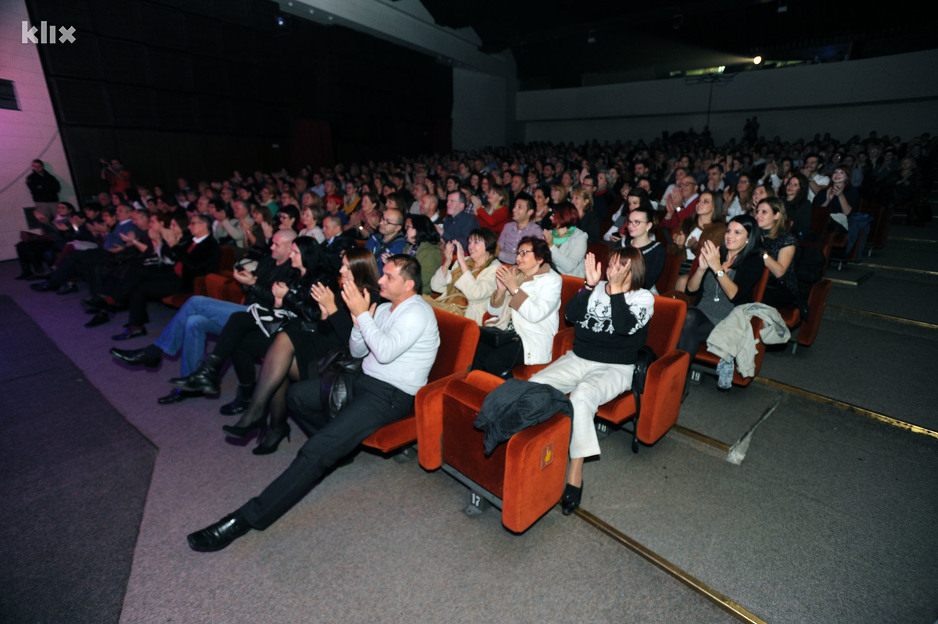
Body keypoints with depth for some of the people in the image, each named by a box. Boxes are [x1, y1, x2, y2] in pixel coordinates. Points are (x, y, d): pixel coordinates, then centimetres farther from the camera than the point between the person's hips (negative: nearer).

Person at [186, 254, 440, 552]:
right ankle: (344, 440, 12)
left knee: (317, 450, -22)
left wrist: (362, 314, -19)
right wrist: (360, 323, -6)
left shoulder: (417, 312, -15)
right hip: (364, 380, 10)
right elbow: (357, 352, 14)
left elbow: (385, 352, -27)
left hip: (392, 395, -10)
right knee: (295, 394, 14)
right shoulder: (383, 307, 13)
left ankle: (247, 518, -16)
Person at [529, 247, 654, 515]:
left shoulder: (644, 298, 1)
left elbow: (625, 326, -19)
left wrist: (616, 290, -18)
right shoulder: (597, 288, 10)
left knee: (582, 395, -35)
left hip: (615, 368, -4)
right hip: (578, 359, 4)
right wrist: (589, 285, -9)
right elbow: (570, 315, -3)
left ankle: (575, 474, -26)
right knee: (534, 384, -21)